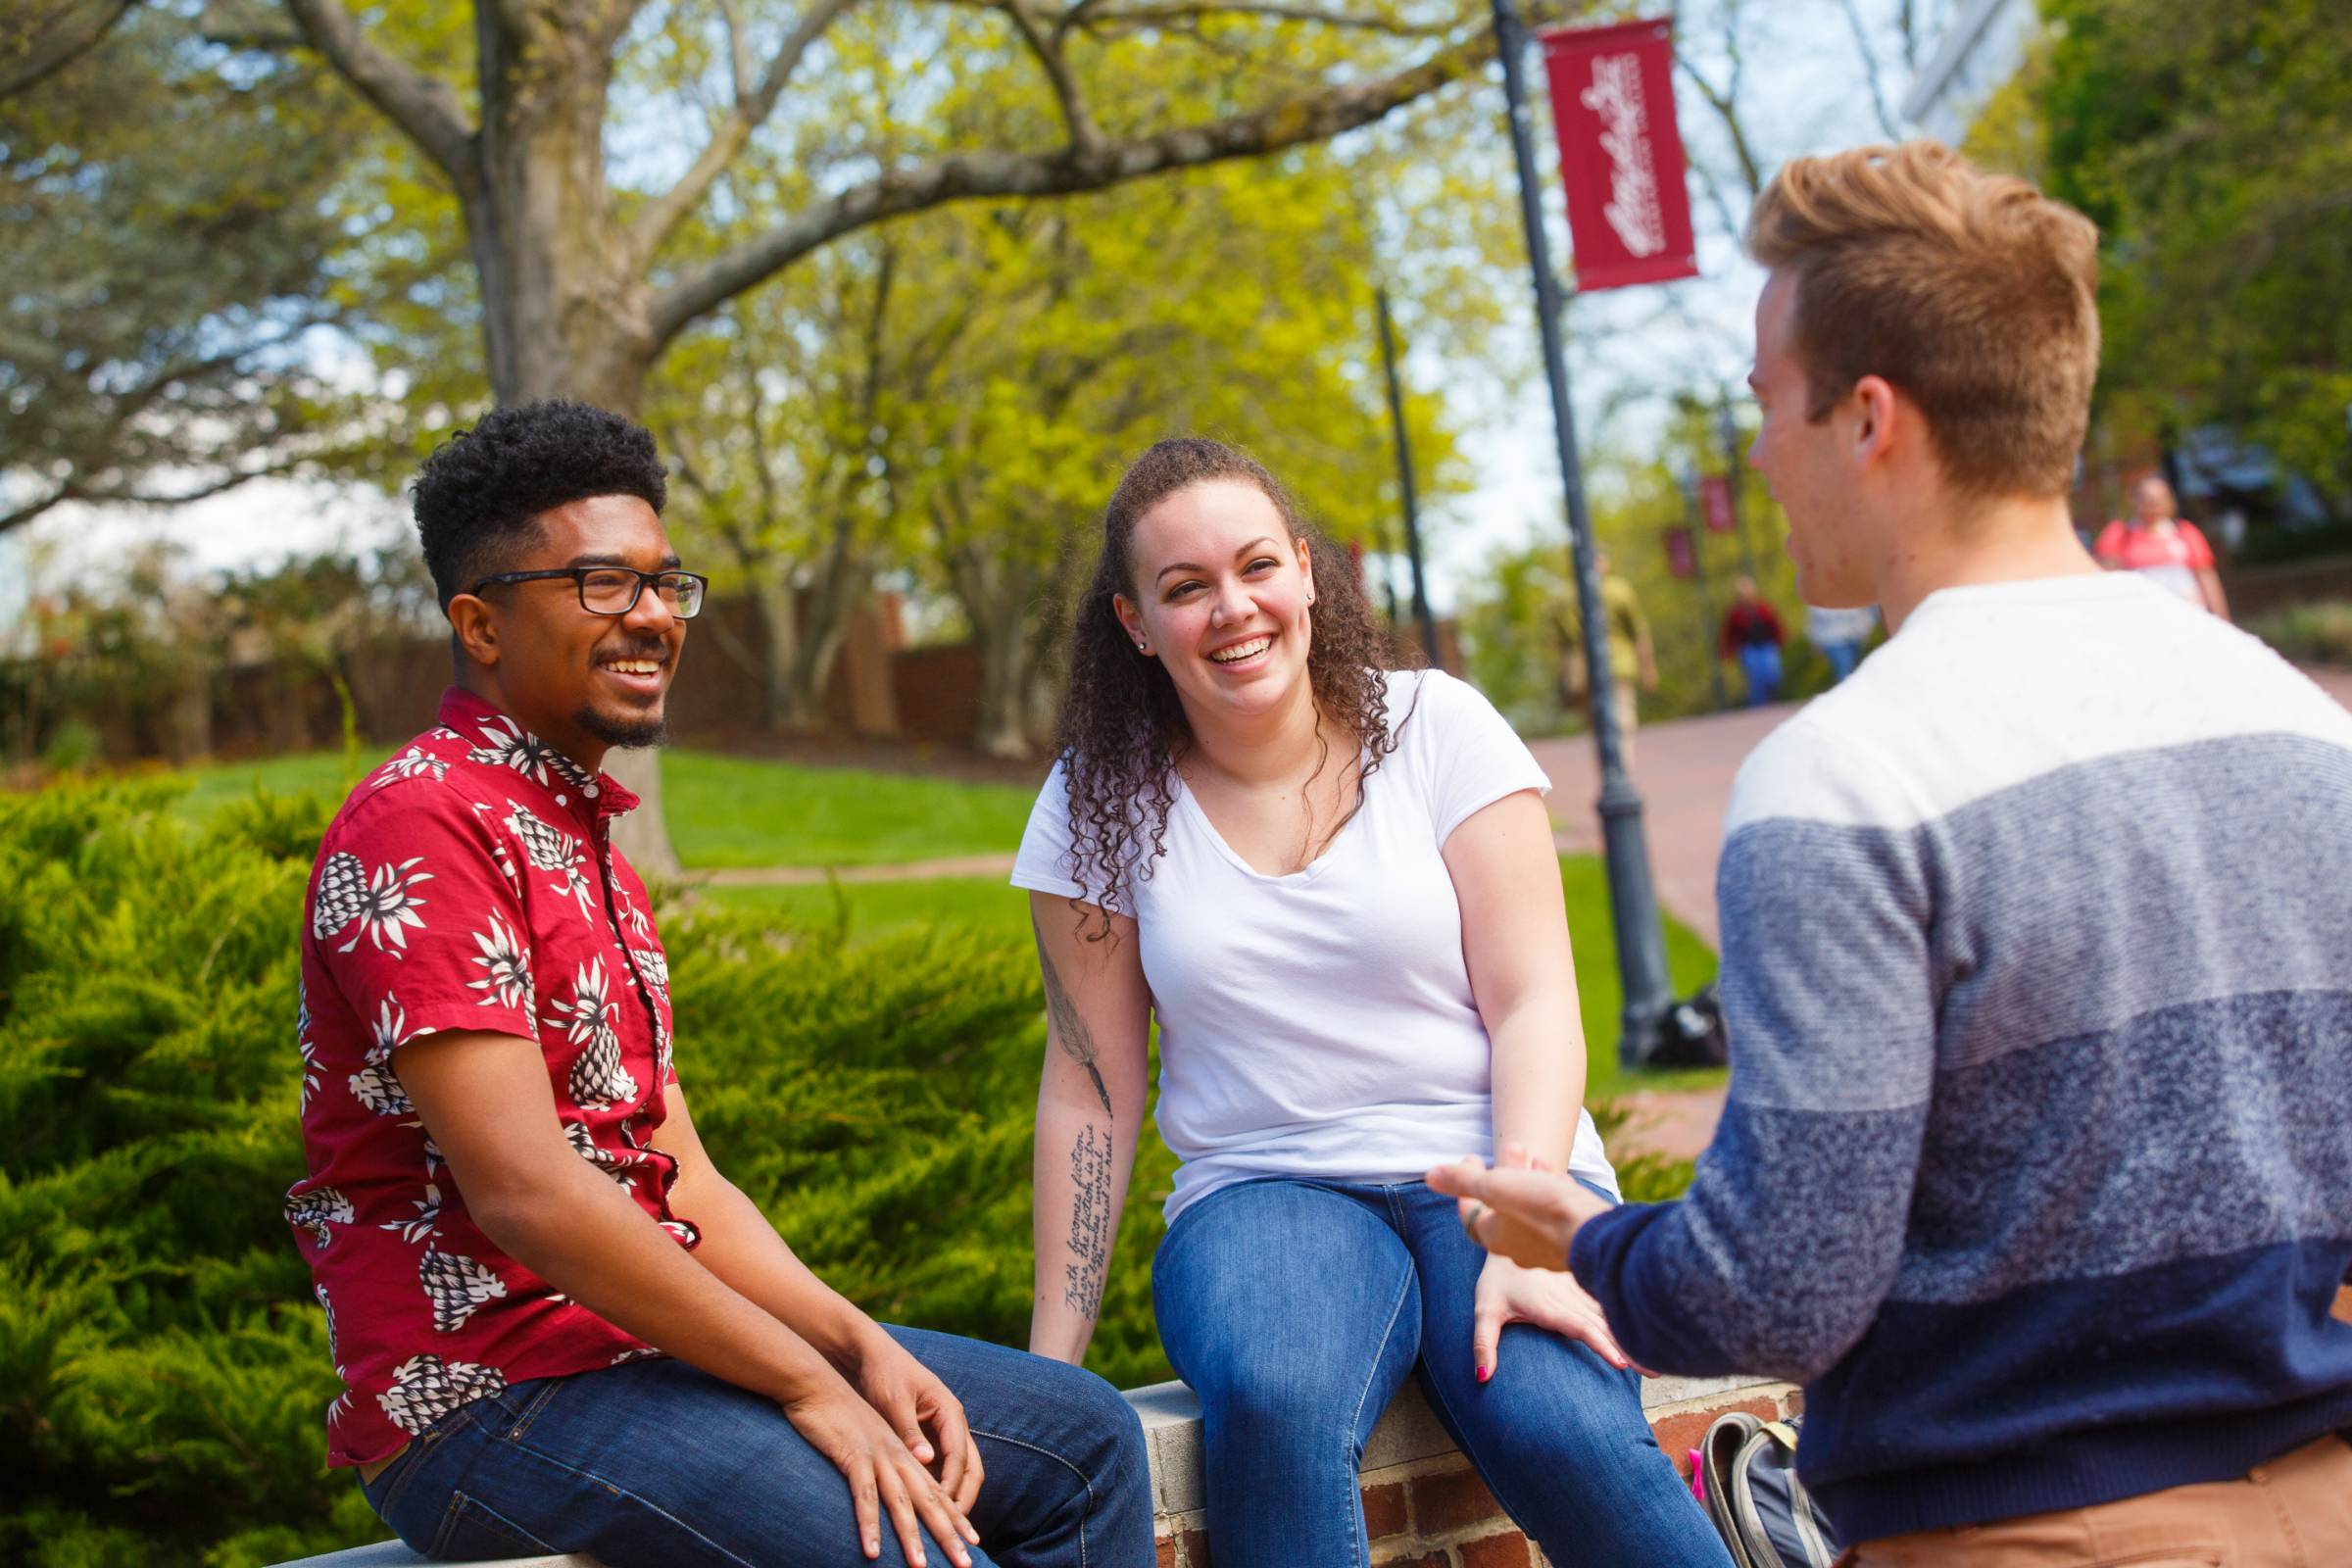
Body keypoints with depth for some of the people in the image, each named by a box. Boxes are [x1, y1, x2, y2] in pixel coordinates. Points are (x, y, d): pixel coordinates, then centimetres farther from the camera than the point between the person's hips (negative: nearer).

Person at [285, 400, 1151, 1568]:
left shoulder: (584, 842, 18)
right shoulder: (421, 824, -14)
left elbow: (681, 1185, 13)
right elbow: (525, 1193, -23)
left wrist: (862, 1344, -2)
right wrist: (807, 1384, -18)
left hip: (642, 1342, 10)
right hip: (485, 1397, -10)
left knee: (1083, 1439, 8)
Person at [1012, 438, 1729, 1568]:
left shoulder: (1437, 727, 0)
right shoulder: (1098, 806, 3)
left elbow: (1533, 1005, -3)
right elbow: (1090, 1088, 5)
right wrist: (1051, 1363, 1)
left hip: (1491, 1170, 0)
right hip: (1263, 1193, 1)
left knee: (1563, 1435, -31)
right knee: (1270, 1409, -35)